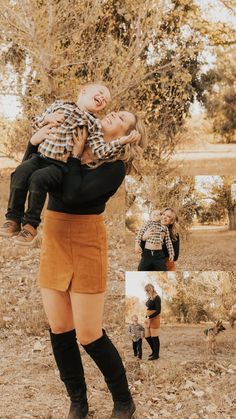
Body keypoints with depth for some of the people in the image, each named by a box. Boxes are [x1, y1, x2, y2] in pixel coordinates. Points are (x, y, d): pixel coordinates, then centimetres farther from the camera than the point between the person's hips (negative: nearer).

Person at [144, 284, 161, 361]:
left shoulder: (157, 298, -13)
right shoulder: (150, 298, 11)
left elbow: (158, 310, -18)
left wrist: (149, 317, -20)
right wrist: (146, 317, 9)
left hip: (154, 319, -8)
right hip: (149, 319, 8)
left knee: (155, 337, -1)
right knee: (147, 337, 12)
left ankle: (156, 355, 9)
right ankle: (154, 351, 29)